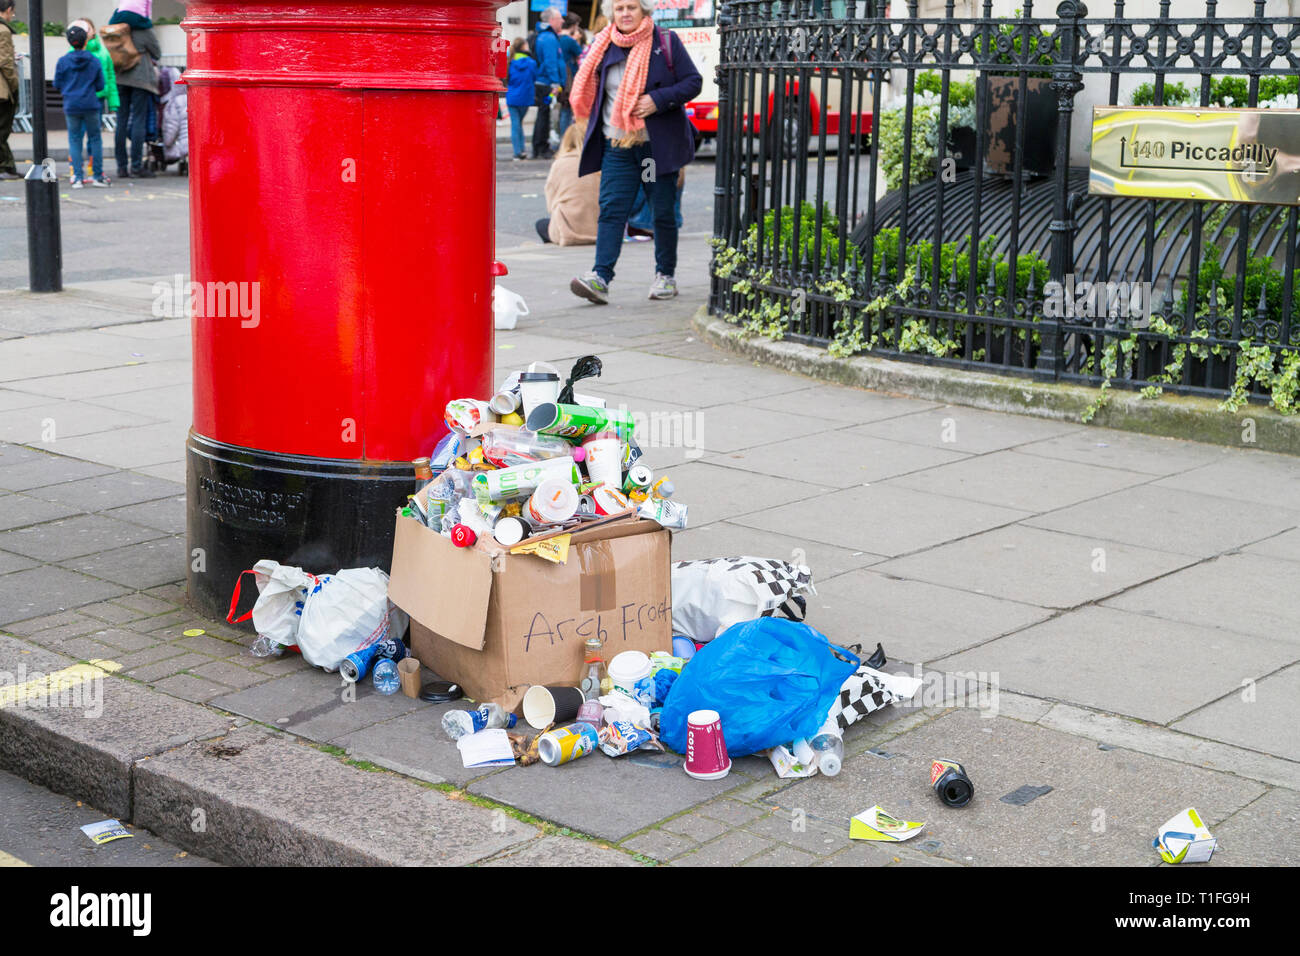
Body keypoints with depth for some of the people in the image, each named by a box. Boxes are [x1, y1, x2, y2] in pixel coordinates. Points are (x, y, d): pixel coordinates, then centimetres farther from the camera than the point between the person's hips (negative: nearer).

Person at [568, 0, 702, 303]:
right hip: (617, 146, 2)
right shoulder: (602, 46, 8)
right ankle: (600, 278, -17)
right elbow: (589, 91, 19)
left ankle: (665, 276, 20)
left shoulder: (665, 42, -1)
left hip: (658, 144, -2)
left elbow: (693, 82, -2)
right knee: (611, 209, -9)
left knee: (663, 211, 6)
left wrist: (658, 100, -16)